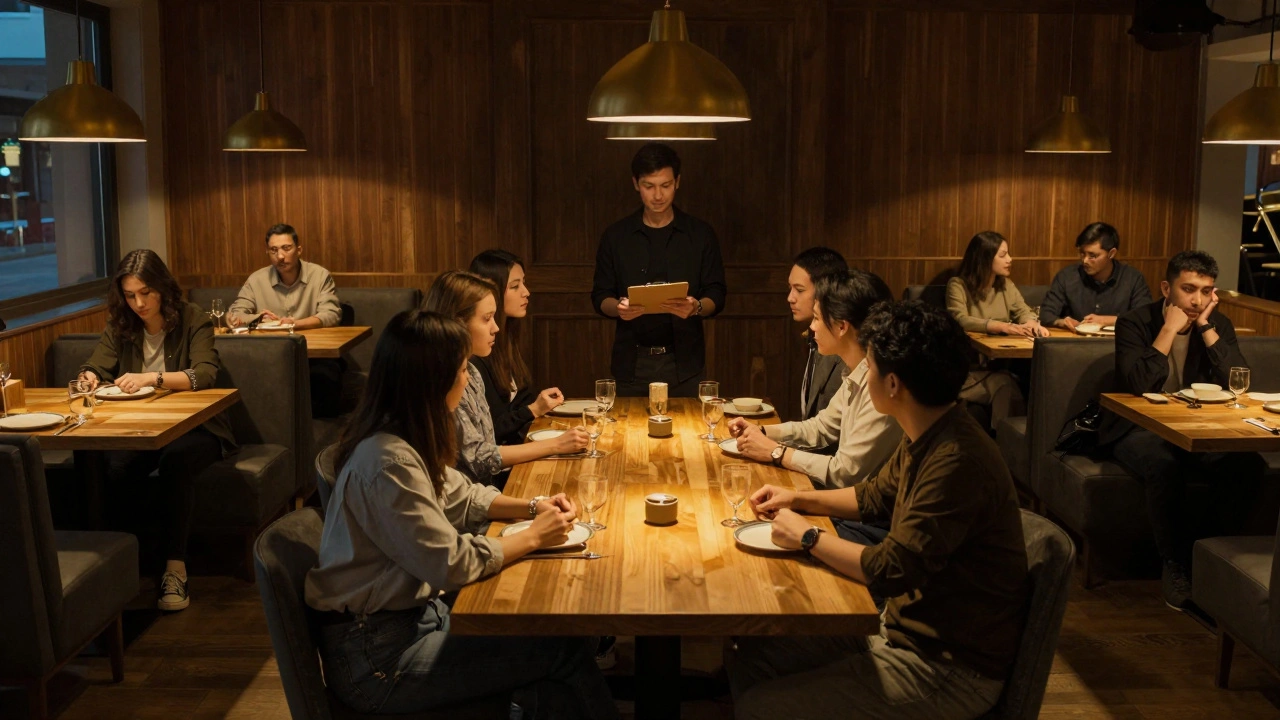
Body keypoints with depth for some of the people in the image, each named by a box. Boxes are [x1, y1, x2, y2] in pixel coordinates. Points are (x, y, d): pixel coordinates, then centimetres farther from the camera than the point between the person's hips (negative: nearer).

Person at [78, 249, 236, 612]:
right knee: (111, 468, -31)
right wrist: (89, 379, -18)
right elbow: (94, 369, 8)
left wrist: (152, 378, -33)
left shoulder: (193, 320, -4)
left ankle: (175, 568, -32)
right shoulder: (120, 326, 9)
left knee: (176, 460, -37)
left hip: (193, 427, -3)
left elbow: (205, 374, -18)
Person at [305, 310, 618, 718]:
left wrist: (532, 506, 3)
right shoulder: (388, 463, -26)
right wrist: (533, 537, -10)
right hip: (376, 657, -9)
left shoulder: (405, 439, 4)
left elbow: (460, 497, 17)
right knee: (566, 648, -9)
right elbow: (452, 564, -23)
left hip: (412, 613, 9)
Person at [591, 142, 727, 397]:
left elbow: (716, 297, 4)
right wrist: (618, 308, -16)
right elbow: (600, 297, 7)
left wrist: (696, 307, -19)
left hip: (684, 362, 0)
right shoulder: (616, 236, 6)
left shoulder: (701, 235, 5)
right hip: (632, 362, 1)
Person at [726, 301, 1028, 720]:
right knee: (749, 657, 5)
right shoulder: (924, 438, 2)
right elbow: (874, 497, 21)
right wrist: (798, 499, 9)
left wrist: (807, 538, -13)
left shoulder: (958, 461, -29)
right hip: (903, 629, 9)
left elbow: (892, 571, -27)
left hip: (950, 666, -9)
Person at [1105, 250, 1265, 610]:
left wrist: (1205, 328, -14)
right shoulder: (1135, 322, -9)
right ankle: (1174, 562, -16)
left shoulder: (1218, 324, 4)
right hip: (1139, 429, -4)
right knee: (1165, 466, -36)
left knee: (1250, 465, -23)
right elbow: (1138, 386, -23)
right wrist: (1169, 330, -22)